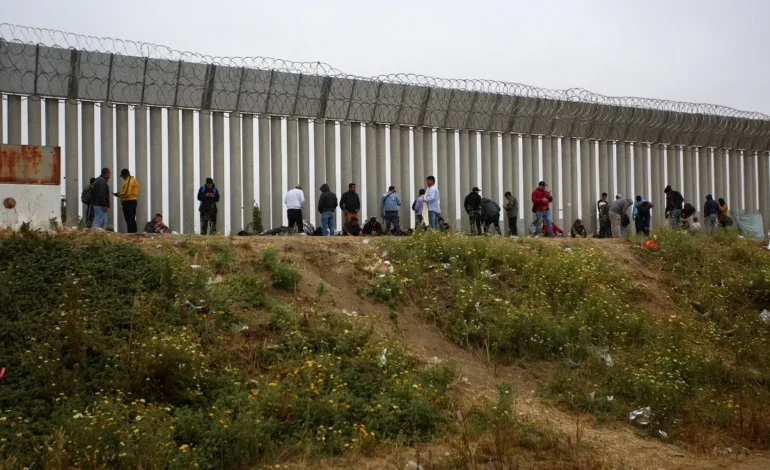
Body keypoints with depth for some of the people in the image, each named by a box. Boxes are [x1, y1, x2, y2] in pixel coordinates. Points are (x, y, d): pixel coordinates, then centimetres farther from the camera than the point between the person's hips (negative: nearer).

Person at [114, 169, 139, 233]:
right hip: (133, 201, 10)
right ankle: (134, 232, 15)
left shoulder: (128, 181, -14)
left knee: (129, 219, -11)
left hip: (128, 202, -10)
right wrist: (120, 193, 15)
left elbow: (127, 193, -22)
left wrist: (118, 194, -8)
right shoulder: (133, 180, 17)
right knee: (132, 219, 13)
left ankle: (130, 233, -14)